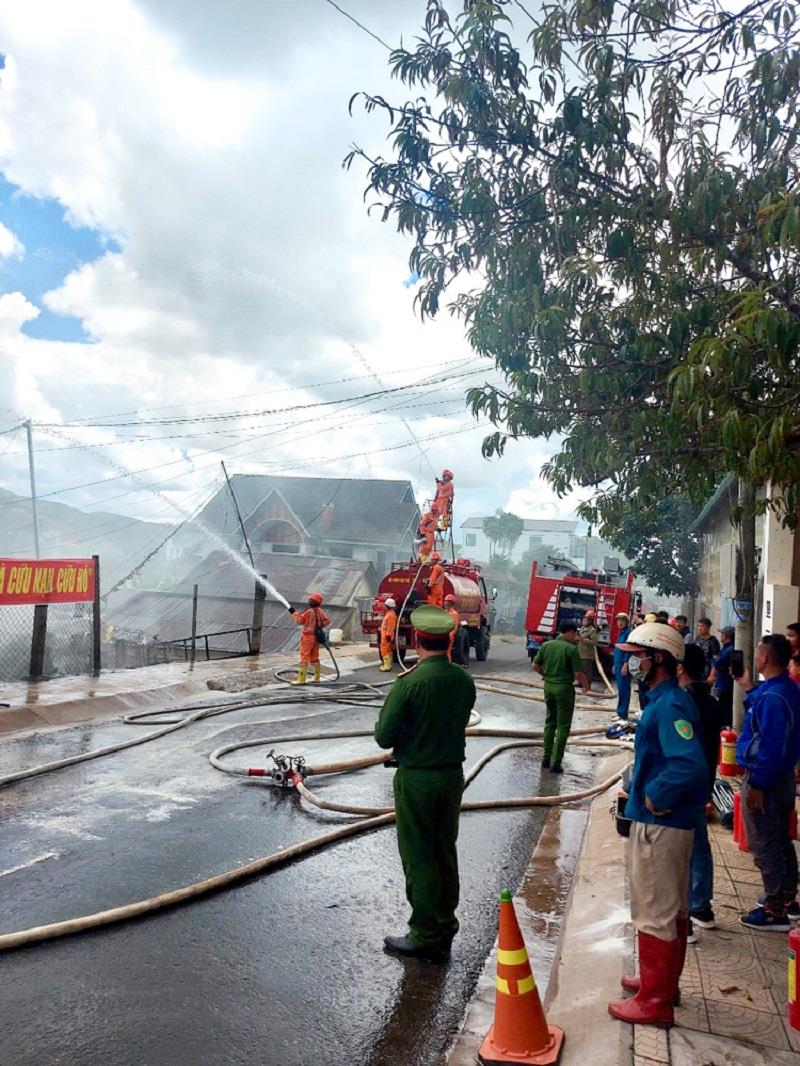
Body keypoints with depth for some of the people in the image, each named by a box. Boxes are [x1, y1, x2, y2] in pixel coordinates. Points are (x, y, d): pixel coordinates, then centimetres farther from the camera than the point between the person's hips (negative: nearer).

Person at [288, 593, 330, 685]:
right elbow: (327, 620, 3)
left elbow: (299, 621, -7)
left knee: (304, 657, -5)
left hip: (307, 636, -7)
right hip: (316, 636, 7)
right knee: (314, 657, 16)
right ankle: (316, 678, 21)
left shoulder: (308, 611, -17)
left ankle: (301, 679, -7)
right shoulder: (319, 611, 2)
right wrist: (319, 626, 5)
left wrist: (294, 613, 4)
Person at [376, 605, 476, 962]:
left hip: (416, 778, -6)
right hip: (452, 775, 6)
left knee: (418, 857, 7)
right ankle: (445, 929, 31)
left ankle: (425, 937, 17)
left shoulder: (408, 682, -21)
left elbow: (384, 737, -15)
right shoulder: (464, 681, -4)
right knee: (445, 853, 18)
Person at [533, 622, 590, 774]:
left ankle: (546, 759, 22)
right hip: (564, 688, -5)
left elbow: (535, 666, 5)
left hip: (548, 686, 5)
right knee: (563, 726, 4)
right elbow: (578, 673, -15)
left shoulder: (546, 645, 2)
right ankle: (556, 764, 3)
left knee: (550, 722, 19)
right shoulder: (571, 649, -14)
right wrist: (586, 686, 3)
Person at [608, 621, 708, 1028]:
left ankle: (654, 1002, 16)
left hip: (659, 825, -10)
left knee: (654, 913, 3)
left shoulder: (669, 706, -23)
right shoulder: (666, 699, 9)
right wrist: (641, 788, 14)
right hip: (669, 821, 10)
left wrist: (655, 797, -23)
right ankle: (663, 982, 38)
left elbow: (691, 765, -35)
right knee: (672, 907, 22)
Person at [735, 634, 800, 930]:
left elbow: (771, 747, -28)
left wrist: (757, 786, -23)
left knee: (764, 845, 2)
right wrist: (750, 688, 19)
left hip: (764, 780, -10)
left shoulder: (772, 696, -27)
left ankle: (775, 911, 12)